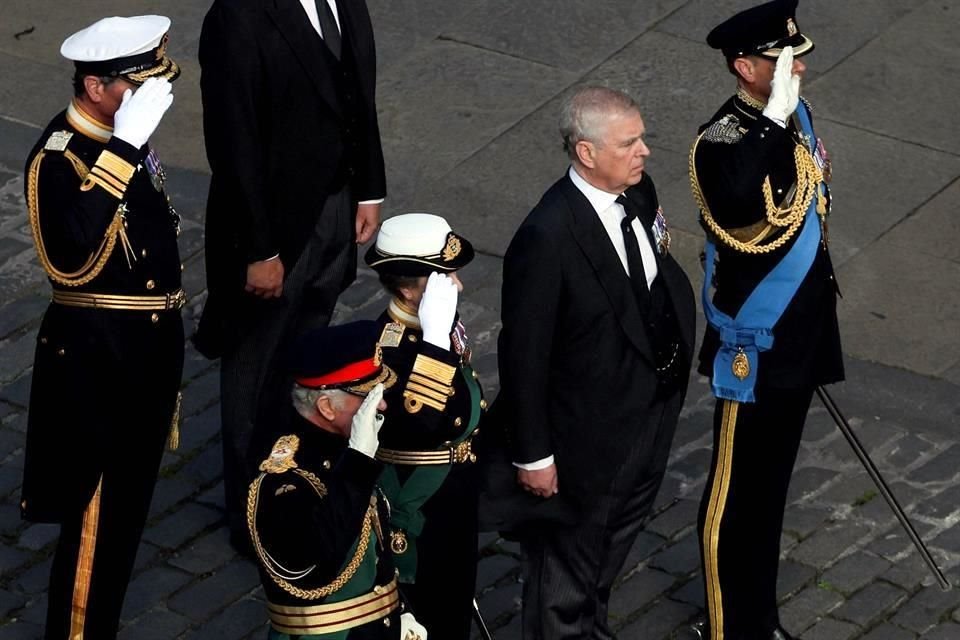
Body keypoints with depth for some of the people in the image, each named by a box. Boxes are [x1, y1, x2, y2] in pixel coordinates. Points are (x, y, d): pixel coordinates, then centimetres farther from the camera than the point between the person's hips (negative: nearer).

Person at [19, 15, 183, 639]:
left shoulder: (125, 138, 5)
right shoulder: (59, 157, -22)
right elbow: (75, 239, -41)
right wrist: (126, 145, -42)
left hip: (147, 351, 9)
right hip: (96, 359, -9)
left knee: (128, 509, 20)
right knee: (95, 518, 1)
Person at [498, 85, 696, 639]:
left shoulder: (639, 194, -9)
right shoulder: (547, 238, -31)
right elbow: (524, 354, -23)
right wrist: (533, 456, -16)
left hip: (650, 421, 8)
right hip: (586, 443, -7)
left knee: (612, 551, 30)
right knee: (566, 566, 17)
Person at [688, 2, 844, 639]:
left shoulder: (795, 113, 1)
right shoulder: (721, 142, -24)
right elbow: (740, 201, -48)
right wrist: (775, 119, -44)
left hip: (803, 334, 8)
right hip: (754, 347, -8)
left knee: (772, 483, 20)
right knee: (738, 492, 5)